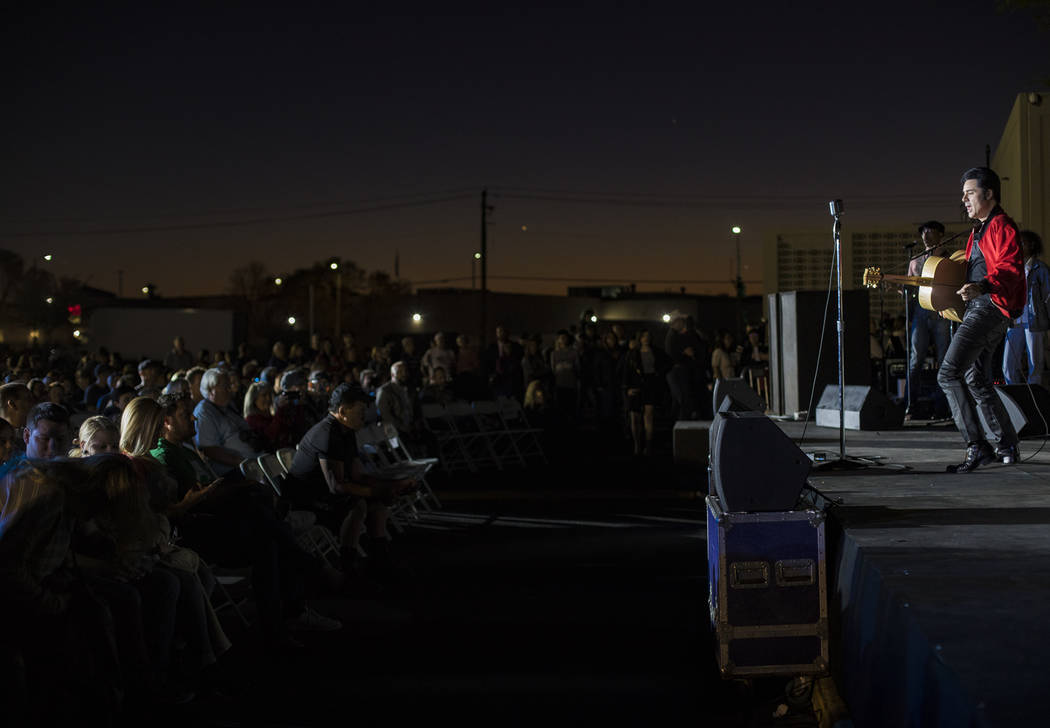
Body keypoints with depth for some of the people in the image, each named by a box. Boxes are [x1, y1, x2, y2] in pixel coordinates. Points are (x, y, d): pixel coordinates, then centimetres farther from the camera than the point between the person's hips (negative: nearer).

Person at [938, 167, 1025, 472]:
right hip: (977, 307, 11)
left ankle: (977, 447, -18)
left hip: (990, 307, -11)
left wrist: (982, 286, -39)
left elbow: (1011, 269, -23)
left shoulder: (1001, 226, -9)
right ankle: (1008, 446, 24)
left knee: (949, 374, -19)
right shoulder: (980, 229, 23)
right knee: (976, 381, 15)